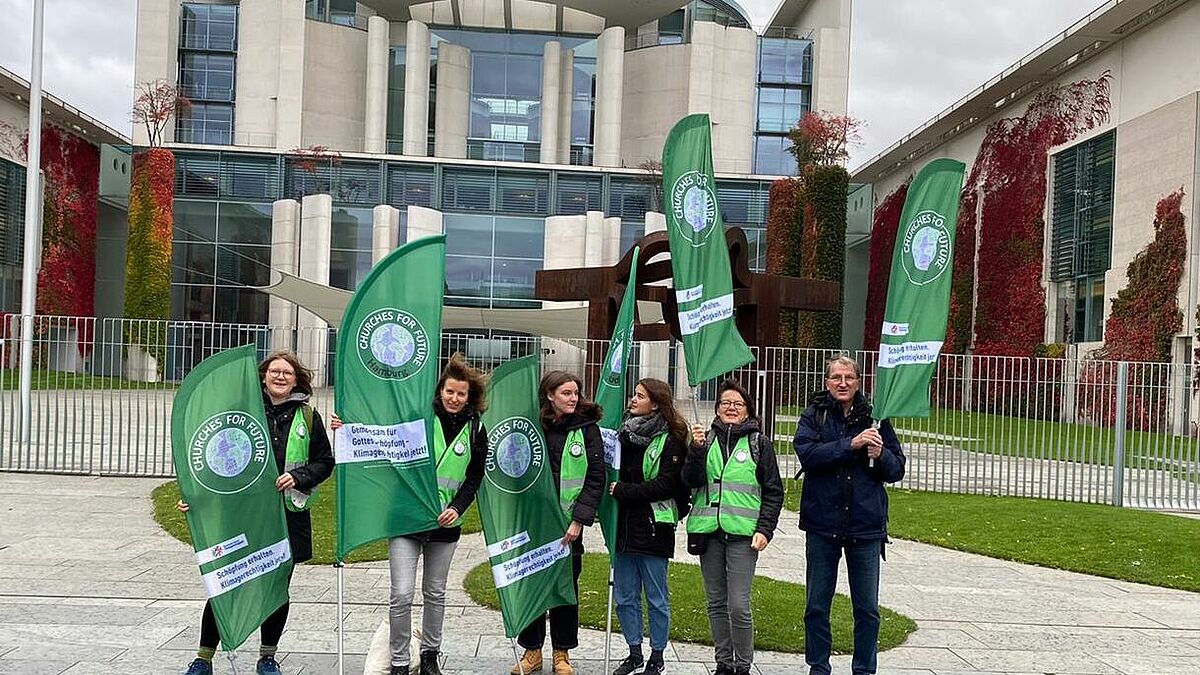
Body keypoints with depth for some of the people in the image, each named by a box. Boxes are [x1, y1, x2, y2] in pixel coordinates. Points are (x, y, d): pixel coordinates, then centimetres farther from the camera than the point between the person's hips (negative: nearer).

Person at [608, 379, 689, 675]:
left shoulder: (669, 440, -9)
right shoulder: (624, 432, 9)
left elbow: (665, 485, -16)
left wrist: (623, 490, -14)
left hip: (653, 529, -6)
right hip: (624, 527, 6)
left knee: (657, 598, 6)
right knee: (624, 597, 12)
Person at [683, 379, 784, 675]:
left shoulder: (759, 443, 4)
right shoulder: (706, 439, 10)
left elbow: (774, 491, 4)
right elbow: (691, 481, 0)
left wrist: (765, 529, -6)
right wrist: (697, 449, -14)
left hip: (742, 532, -3)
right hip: (708, 529, 3)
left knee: (739, 606, -7)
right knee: (716, 603, 10)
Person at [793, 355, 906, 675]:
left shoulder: (874, 418, 4)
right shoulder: (813, 416, 1)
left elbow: (897, 470, 6)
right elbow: (807, 454, -16)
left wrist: (881, 455, -14)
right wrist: (850, 444, -22)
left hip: (866, 527, 1)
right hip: (822, 524, 0)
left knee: (868, 609, 7)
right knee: (817, 606, 10)